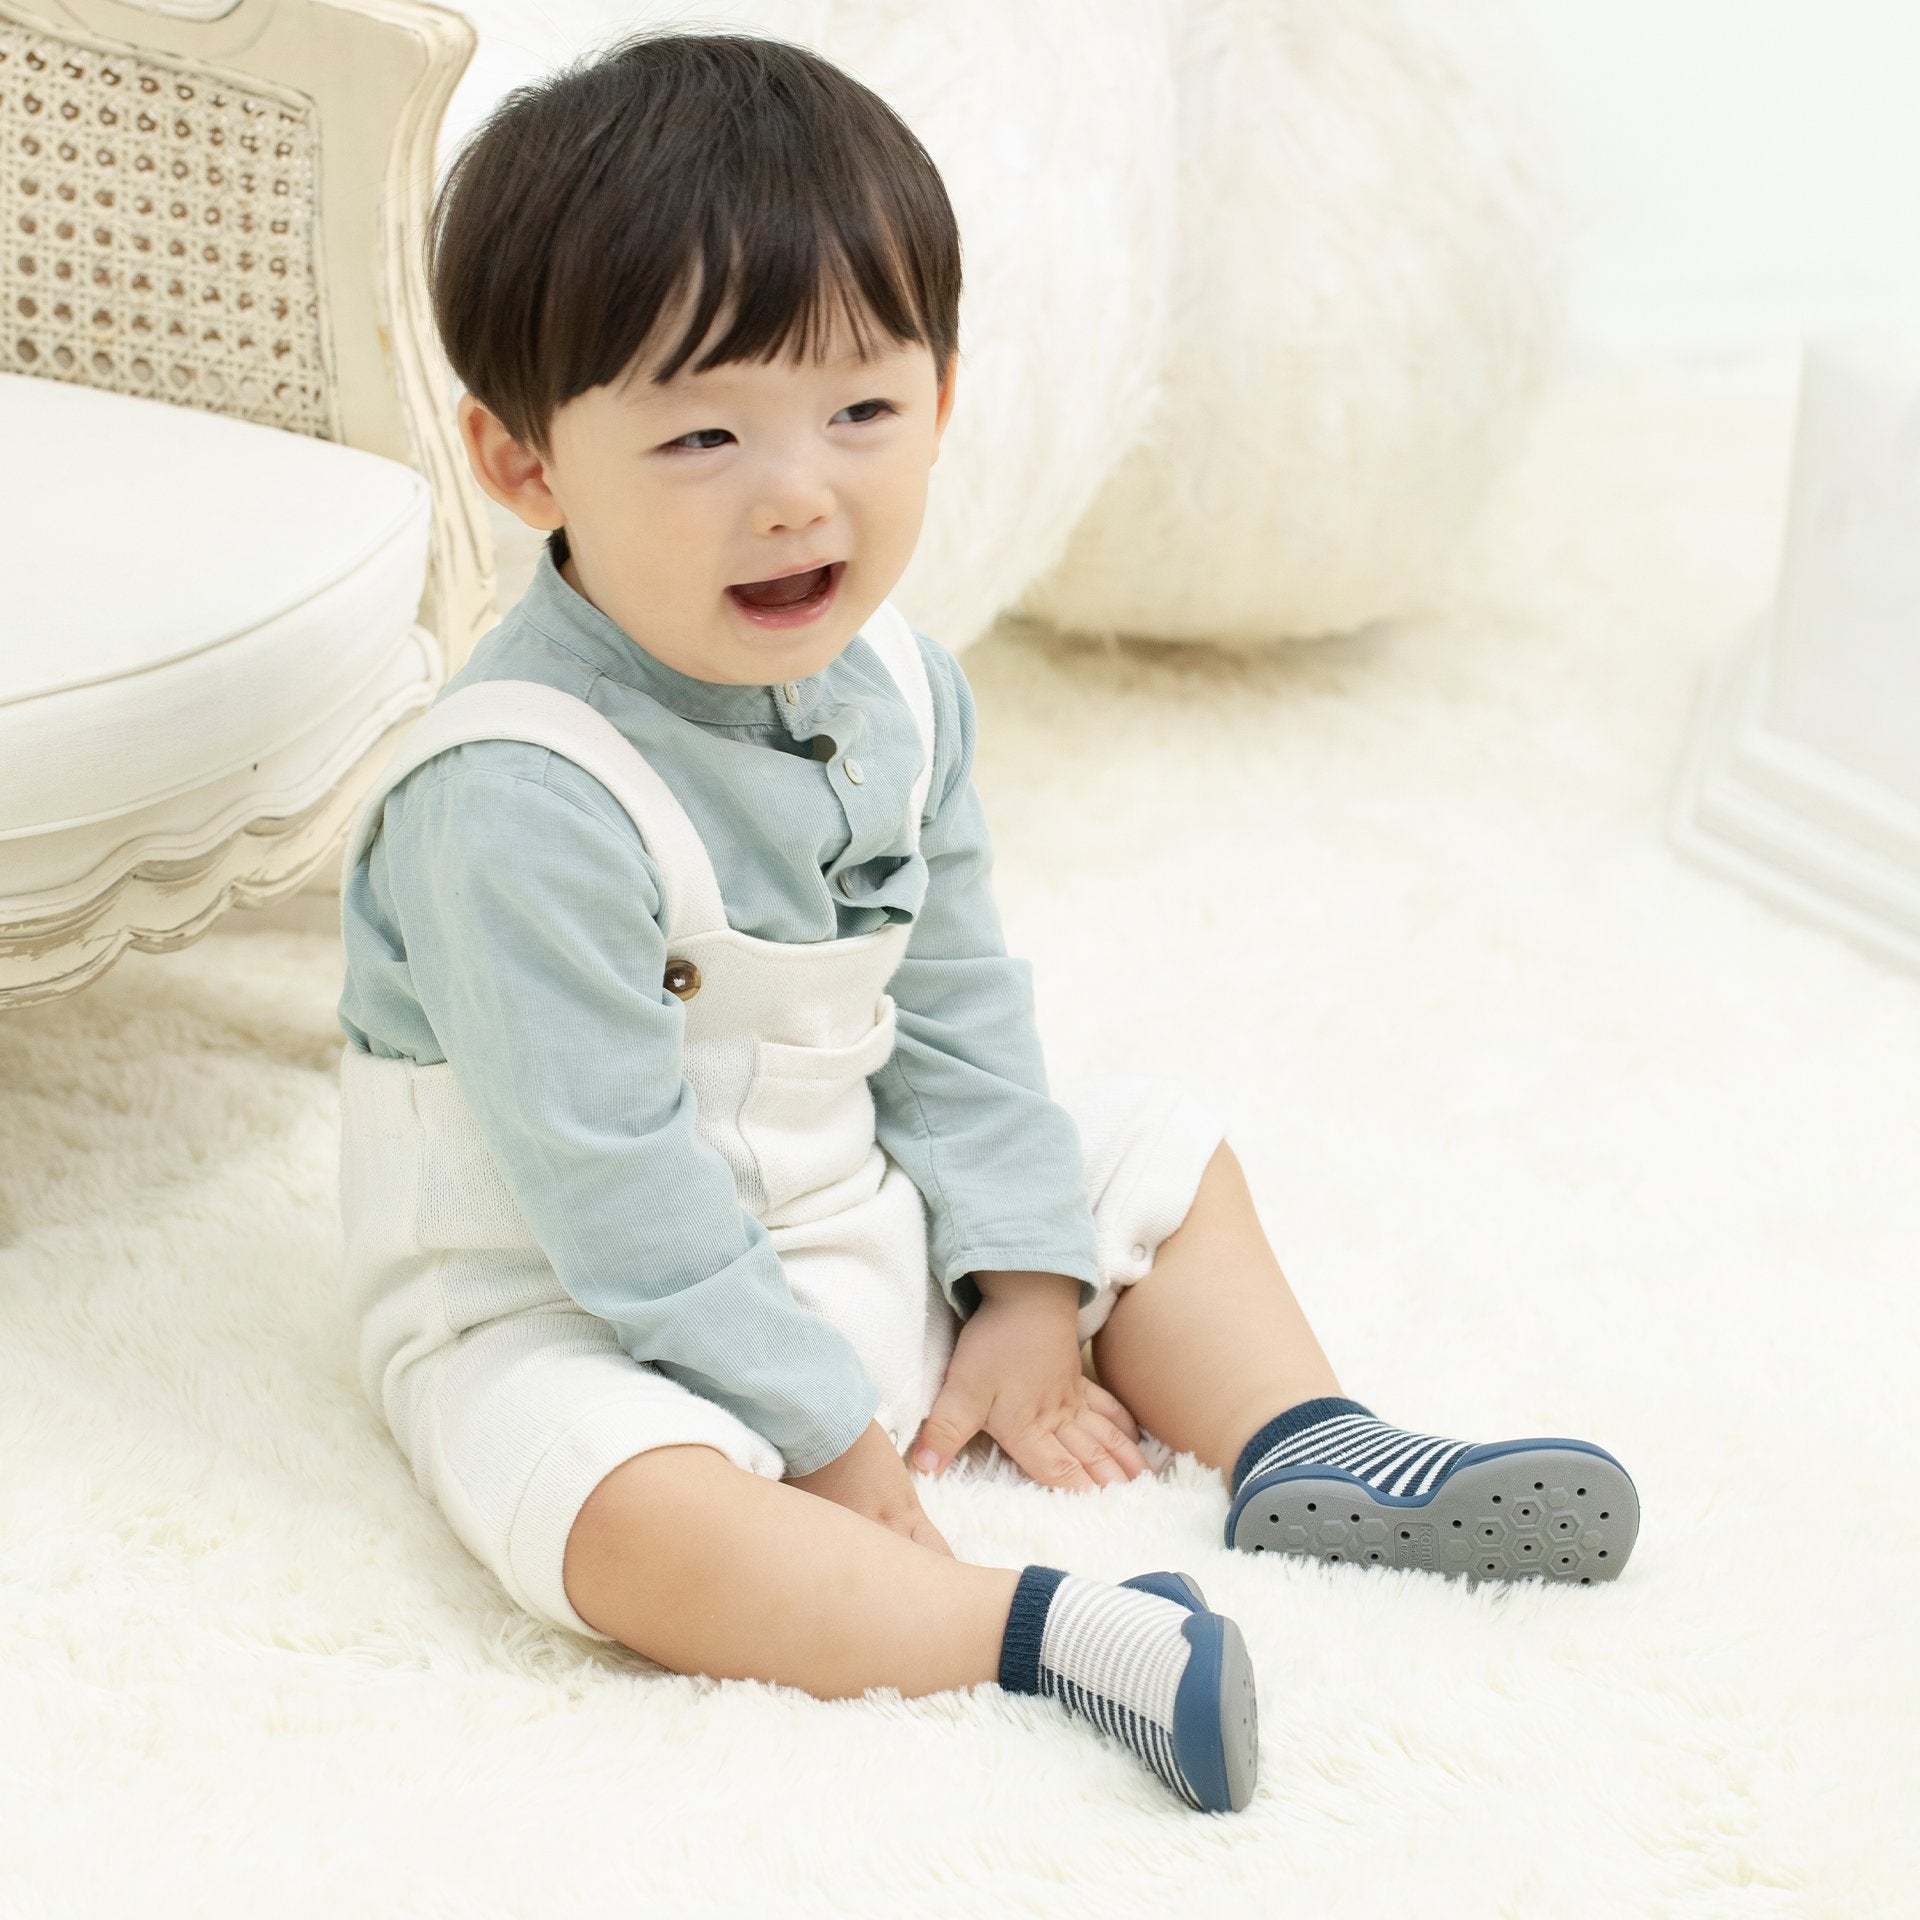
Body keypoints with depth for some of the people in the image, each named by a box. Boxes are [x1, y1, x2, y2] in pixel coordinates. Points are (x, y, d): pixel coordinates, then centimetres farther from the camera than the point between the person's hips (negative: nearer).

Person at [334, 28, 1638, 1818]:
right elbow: (610, 1182, -27)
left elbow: (954, 1011, 6)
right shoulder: (518, 795, -30)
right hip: (569, 1310, -8)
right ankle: (1042, 1626, -33)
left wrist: (1026, 1288, 3)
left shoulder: (896, 688, -3)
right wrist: (821, 1434, -22)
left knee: (1154, 1151, 15)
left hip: (861, 1224, 8)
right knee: (627, 1503, -38)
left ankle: (1302, 1452, 7)